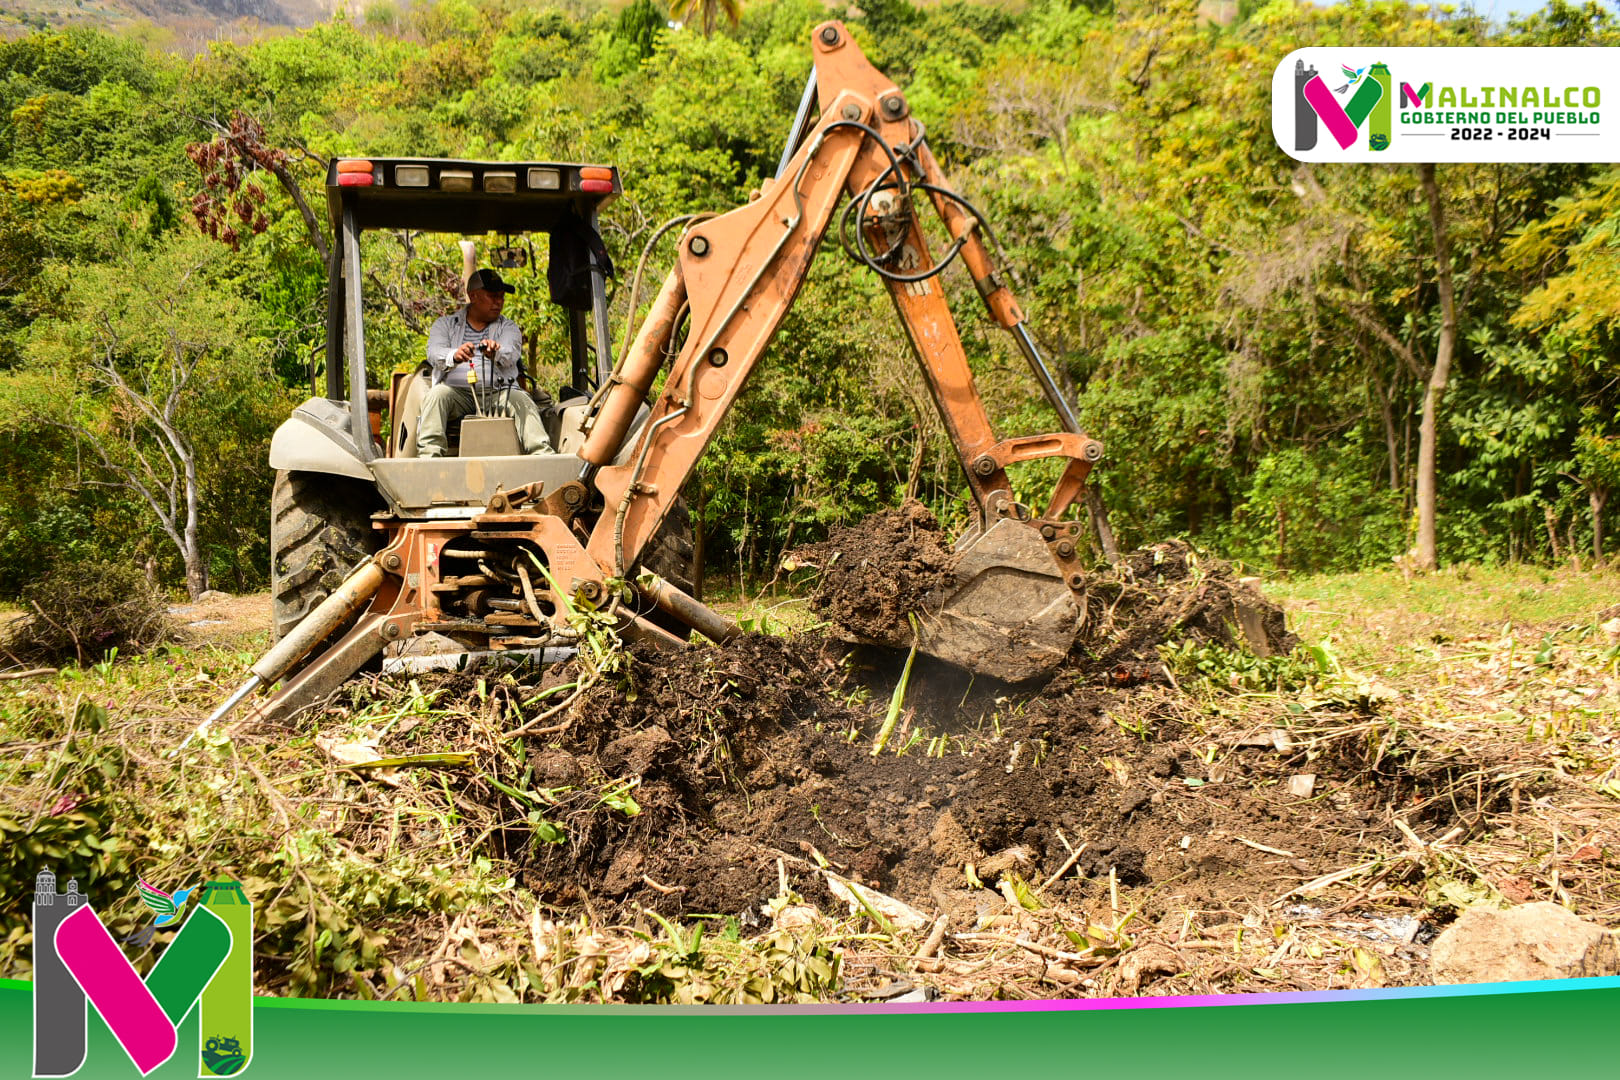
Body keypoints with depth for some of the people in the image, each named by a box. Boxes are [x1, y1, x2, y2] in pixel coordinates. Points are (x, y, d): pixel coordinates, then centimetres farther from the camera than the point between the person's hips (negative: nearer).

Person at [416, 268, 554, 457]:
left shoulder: (508, 327, 16)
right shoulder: (445, 325, 15)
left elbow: (511, 353, -7)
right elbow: (434, 353, -6)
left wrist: (495, 352, -35)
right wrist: (454, 356, -33)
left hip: (497, 393, 0)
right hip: (457, 392, 0)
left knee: (521, 400, -28)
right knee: (437, 394, -30)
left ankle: (542, 455, -40)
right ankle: (428, 455, -38)